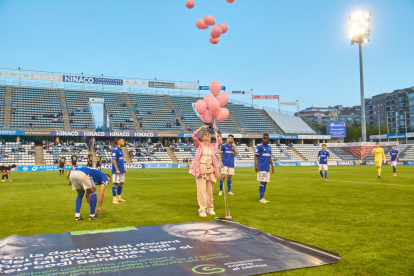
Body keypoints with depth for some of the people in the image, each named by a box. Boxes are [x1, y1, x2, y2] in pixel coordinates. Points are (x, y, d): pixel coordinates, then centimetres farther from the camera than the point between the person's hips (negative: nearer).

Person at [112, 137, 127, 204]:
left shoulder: (120, 150, 15)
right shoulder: (115, 150, -13)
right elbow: (113, 160, -18)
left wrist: (124, 168, 20)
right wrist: (117, 170, -21)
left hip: (122, 171, 10)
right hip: (117, 171, -9)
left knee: (121, 183, 13)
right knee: (116, 184, -5)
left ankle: (119, 197, 24)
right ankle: (114, 199, 1)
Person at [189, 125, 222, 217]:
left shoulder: (213, 146, 14)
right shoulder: (199, 145, 5)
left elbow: (220, 142, 1)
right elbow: (194, 136, -9)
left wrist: (216, 132, -3)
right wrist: (201, 128, -12)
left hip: (210, 169, 4)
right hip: (200, 168, -4)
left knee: (210, 190, 8)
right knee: (202, 190, -7)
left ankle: (210, 208, 18)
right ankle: (202, 210, -5)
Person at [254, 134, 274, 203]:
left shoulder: (269, 147, 15)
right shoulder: (259, 146, -6)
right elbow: (255, 156, -9)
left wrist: (272, 166, 17)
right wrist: (256, 165, -19)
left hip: (267, 168, 7)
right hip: (261, 168, -7)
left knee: (265, 182, 9)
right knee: (262, 182, -7)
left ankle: (263, 198, 16)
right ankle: (261, 198, 1)